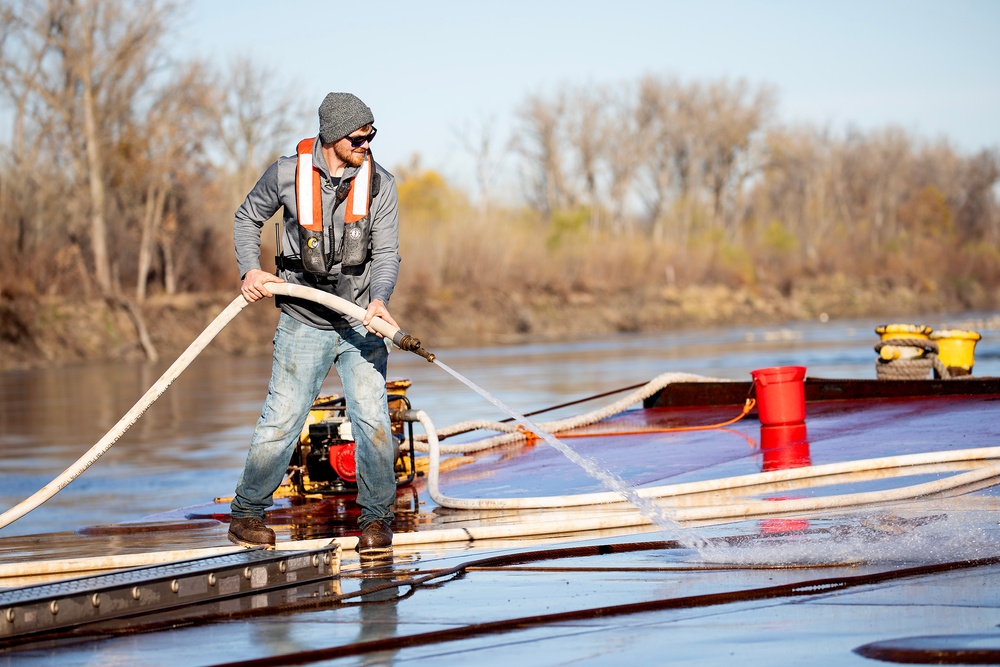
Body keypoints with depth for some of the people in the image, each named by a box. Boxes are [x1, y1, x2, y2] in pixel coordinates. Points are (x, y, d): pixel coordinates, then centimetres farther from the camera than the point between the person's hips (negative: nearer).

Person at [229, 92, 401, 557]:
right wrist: (250, 270, -5)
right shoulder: (288, 174, -7)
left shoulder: (379, 184, -4)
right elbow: (248, 219, 10)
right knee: (281, 422, -1)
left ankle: (376, 519, 9)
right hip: (303, 323, -1)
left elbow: (386, 253, -7)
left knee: (372, 420, -7)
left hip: (360, 324, 1)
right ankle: (246, 514, 16)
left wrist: (379, 299, -26)